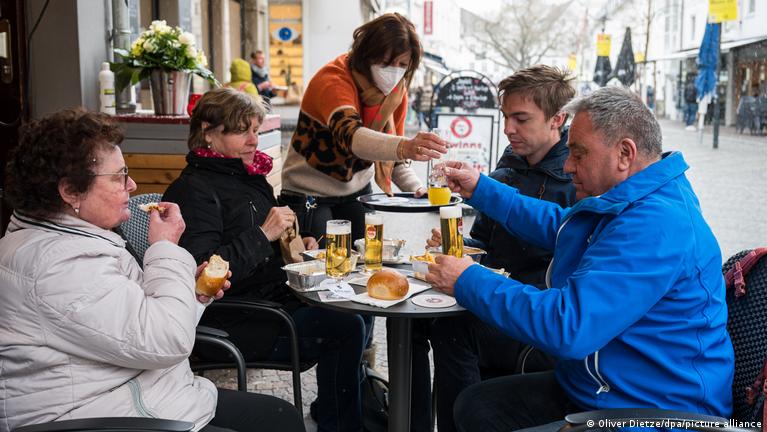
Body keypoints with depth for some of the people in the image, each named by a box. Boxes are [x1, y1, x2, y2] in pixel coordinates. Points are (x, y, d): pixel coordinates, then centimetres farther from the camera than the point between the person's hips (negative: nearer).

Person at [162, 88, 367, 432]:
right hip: (233, 322, -9)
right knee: (346, 329, -19)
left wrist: (298, 243, 11)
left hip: (273, 297, 9)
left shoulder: (248, 176, 15)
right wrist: (264, 234, -23)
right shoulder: (193, 190, -13)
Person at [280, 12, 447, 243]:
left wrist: (416, 189, -18)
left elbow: (392, 155, 3)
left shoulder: (397, 90, -5)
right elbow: (349, 136, -46)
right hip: (310, 194, -5)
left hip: (357, 190, 5)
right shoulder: (333, 81, -26)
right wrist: (405, 147, -64)